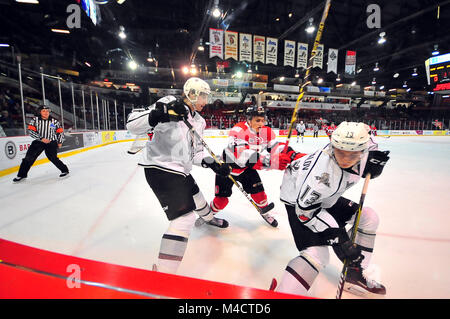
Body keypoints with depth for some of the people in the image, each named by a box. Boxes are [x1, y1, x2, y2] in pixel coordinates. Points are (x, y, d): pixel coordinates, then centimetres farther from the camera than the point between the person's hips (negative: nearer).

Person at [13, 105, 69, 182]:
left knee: (52, 158, -15)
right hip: (38, 141, 2)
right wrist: (41, 138, -18)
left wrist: (60, 142, 4)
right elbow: (31, 131, -7)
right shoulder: (35, 119, -1)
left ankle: (64, 170, 0)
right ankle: (22, 174, 13)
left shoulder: (54, 121, 0)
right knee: (29, 157, -1)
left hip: (51, 142, -2)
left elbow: (60, 132, 9)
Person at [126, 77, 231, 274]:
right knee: (185, 218, -17)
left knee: (194, 194, 31)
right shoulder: (169, 104, -14)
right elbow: (133, 125, -21)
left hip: (180, 169, 9)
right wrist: (160, 113, -37)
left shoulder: (199, 121, 11)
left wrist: (213, 164, 1)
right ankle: (163, 273, -10)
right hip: (160, 168, -9)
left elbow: (195, 152, 15)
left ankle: (209, 218, 63)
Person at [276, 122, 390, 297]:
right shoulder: (322, 172, -39)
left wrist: (374, 163, -11)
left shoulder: (360, 151, -15)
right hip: (298, 199, -8)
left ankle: (354, 275, 23)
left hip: (327, 198, 9)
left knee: (369, 217, 11)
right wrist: (336, 237, -30)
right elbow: (305, 208, -31)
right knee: (317, 253, -21)